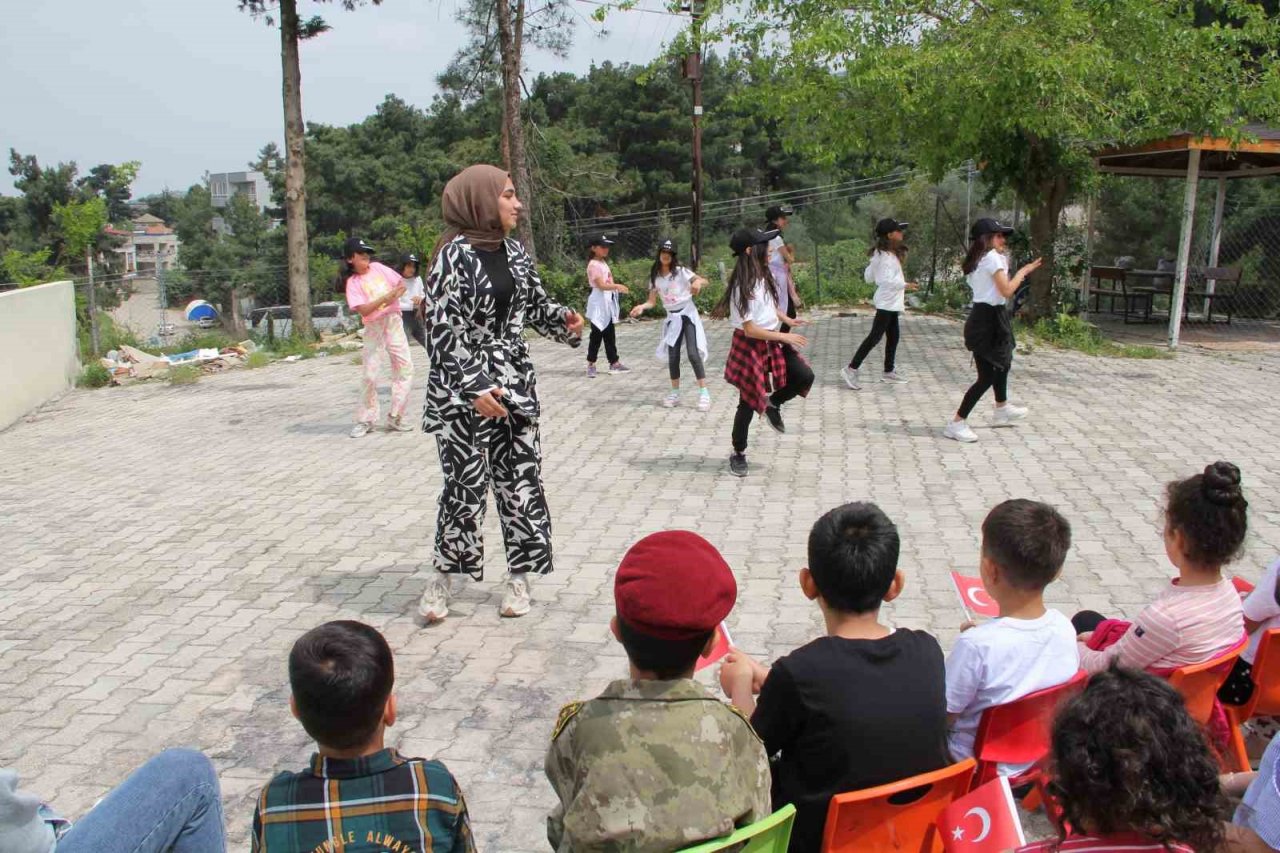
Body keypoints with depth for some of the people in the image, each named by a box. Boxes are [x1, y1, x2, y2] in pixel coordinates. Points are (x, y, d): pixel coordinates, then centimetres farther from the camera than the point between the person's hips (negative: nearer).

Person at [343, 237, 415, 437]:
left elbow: (401, 283, 8)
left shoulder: (378, 267, 8)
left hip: (393, 321, 4)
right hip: (373, 328, -4)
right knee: (369, 374, -7)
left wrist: (395, 296, -13)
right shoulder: (353, 283, -3)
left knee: (405, 368, -2)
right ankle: (366, 420, 9)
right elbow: (363, 309, -16)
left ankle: (395, 418, 5)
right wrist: (385, 297, -27)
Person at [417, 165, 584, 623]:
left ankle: (518, 575, 19)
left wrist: (564, 320, -3)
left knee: (520, 476, 7)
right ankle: (443, 574, 16)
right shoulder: (454, 254, -11)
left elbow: (536, 304, 19)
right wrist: (474, 387, -21)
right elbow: (443, 328, -15)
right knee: (466, 481, -4)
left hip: (514, 382, 6)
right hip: (463, 388, -6)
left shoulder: (514, 251, 9)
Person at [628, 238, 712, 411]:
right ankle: (675, 393, 17)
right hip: (672, 318, 4)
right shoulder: (655, 277, 4)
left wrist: (698, 282, -41)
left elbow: (705, 281, -17)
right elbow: (652, 301, 2)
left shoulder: (680, 271, -9)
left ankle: (704, 393, -12)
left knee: (693, 353, -16)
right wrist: (641, 307, -19)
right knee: (672, 357, 4)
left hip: (688, 314, -4)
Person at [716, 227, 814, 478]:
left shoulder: (762, 278, 3)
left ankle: (773, 403, 19)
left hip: (772, 342, 7)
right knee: (748, 402, 3)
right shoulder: (743, 286, -23)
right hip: (751, 347, -7)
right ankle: (738, 454, 20)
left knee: (805, 376, -9)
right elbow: (750, 329, -24)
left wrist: (788, 320, 9)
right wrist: (785, 337, -20)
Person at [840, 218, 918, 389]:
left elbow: (868, 277, 15)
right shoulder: (887, 256, -18)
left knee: (893, 337, 15)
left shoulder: (880, 253, 11)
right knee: (875, 336, -10)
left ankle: (889, 371, 23)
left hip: (891, 302, 10)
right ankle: (851, 369, -9)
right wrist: (905, 285, -25)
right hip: (887, 302, -10)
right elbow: (887, 280, -27)